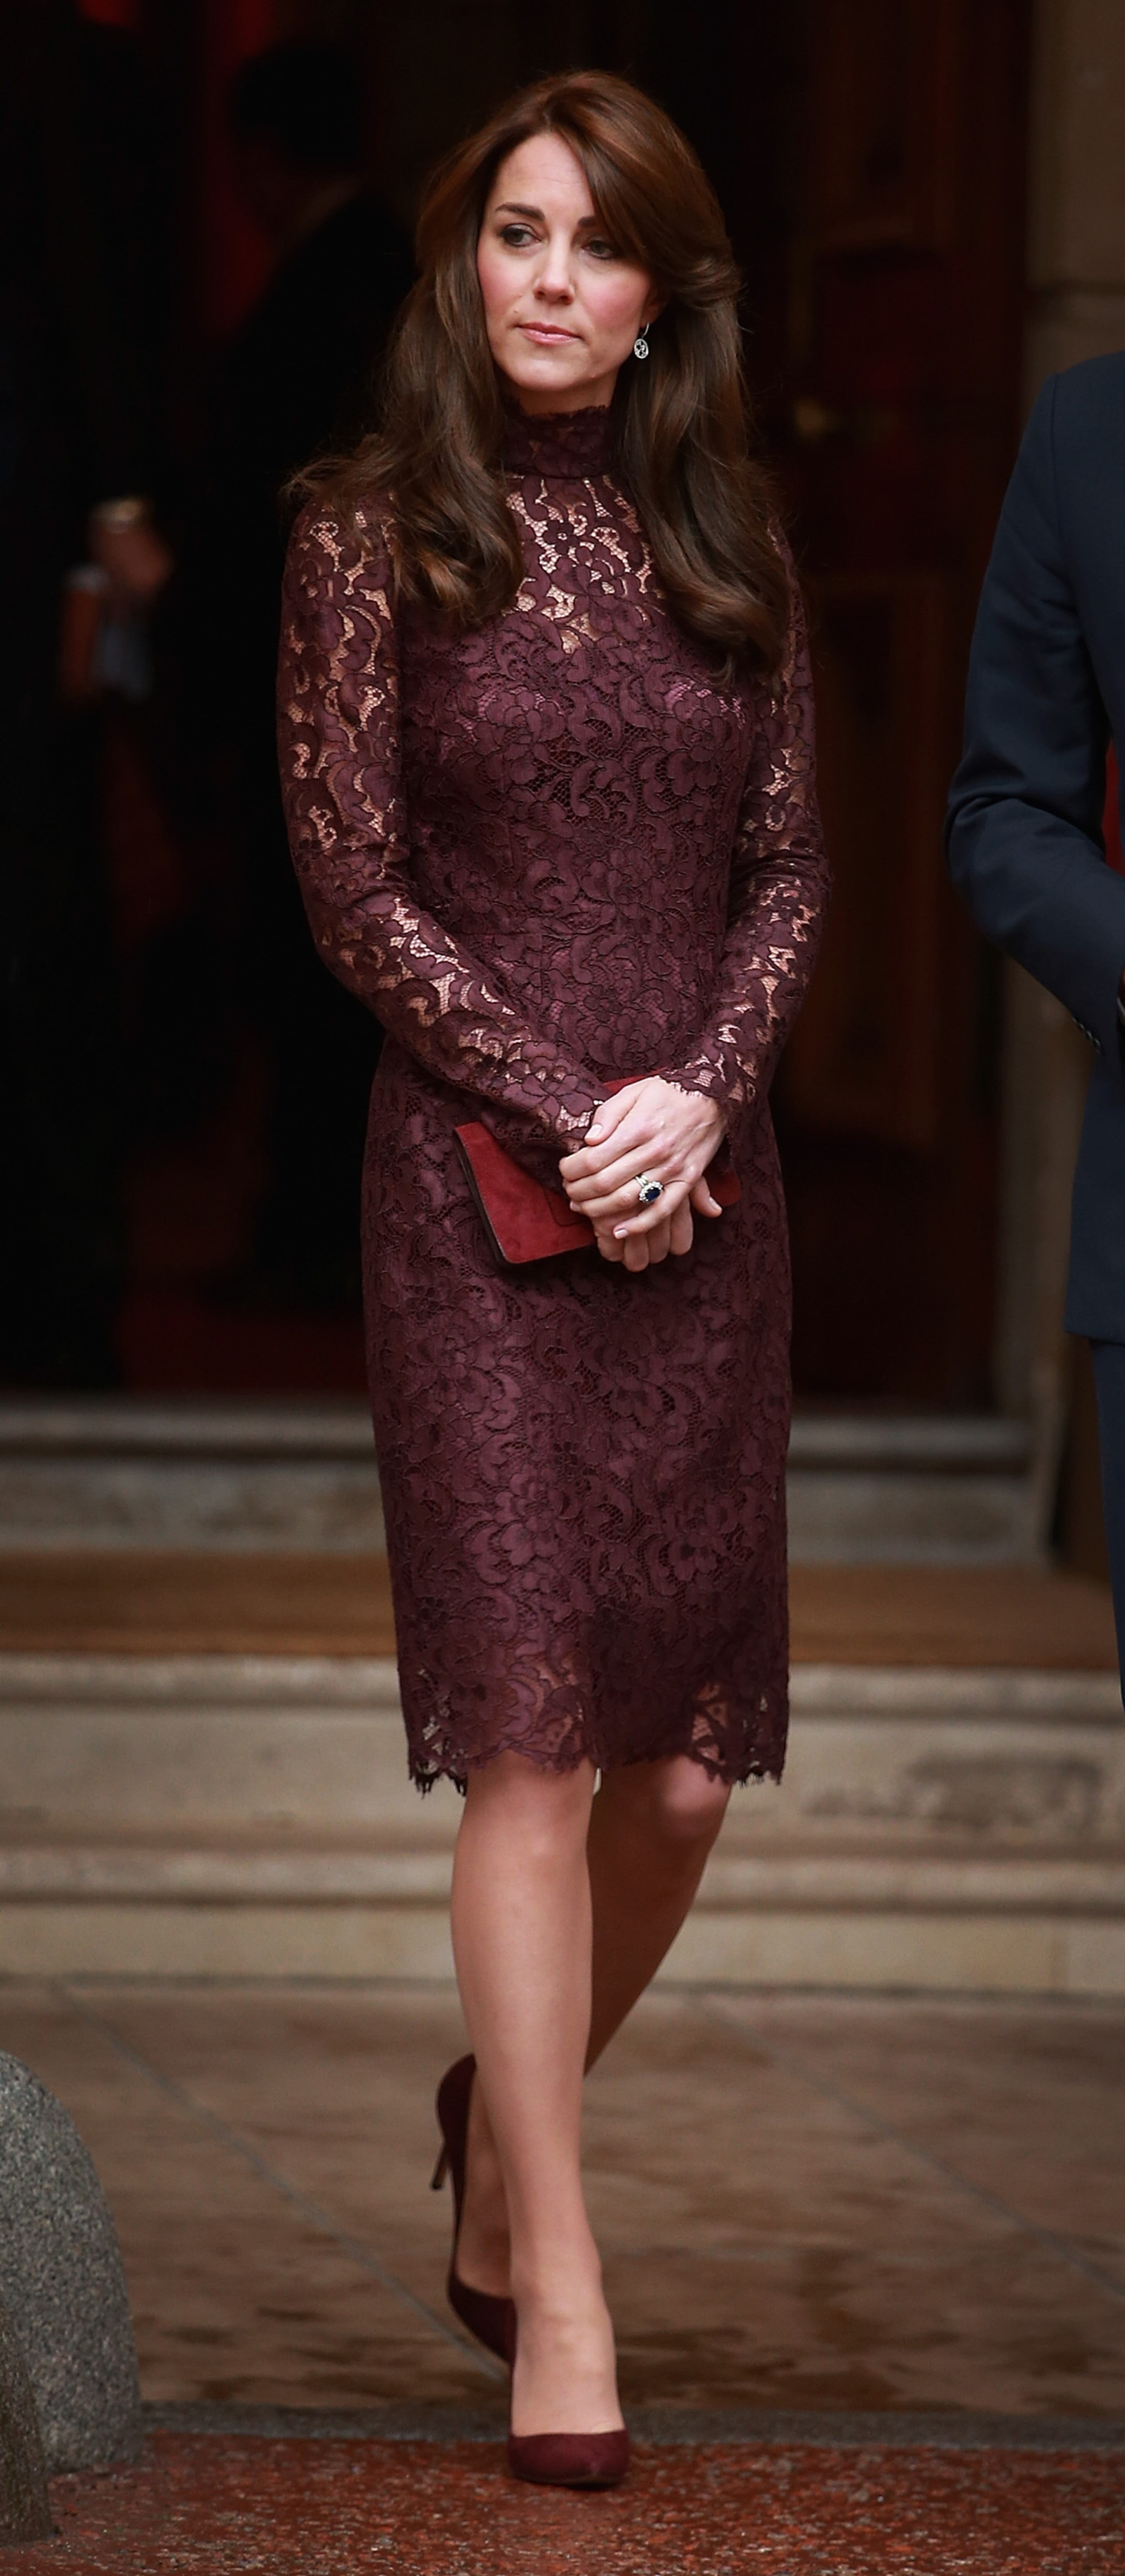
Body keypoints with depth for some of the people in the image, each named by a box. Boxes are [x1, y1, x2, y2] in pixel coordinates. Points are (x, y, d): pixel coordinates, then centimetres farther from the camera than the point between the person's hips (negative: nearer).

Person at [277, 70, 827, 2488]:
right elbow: (356, 890, -3)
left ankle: (508, 2126, 29)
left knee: (684, 1762, 3)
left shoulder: (725, 543, 10)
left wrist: (698, 1098, -8)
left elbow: (790, 865, 9)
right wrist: (568, 1118, -10)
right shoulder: (374, 542, 0)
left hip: (701, 1190, 4)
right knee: (538, 1741, -8)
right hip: (480, 1195, -3)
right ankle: (557, 2290, -1)